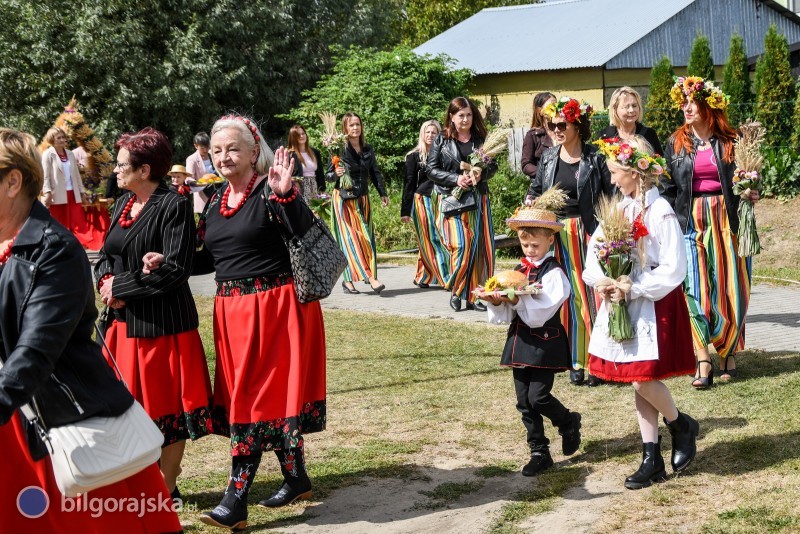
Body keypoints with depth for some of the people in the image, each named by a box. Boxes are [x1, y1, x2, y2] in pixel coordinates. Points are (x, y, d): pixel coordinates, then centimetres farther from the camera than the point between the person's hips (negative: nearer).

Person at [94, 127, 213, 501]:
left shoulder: (173, 207, -12)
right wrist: (106, 281, -6)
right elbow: (105, 255, 17)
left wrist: (120, 287, -14)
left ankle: (167, 488, 16)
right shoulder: (123, 204, 12)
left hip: (163, 323, -7)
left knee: (165, 404, 3)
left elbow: (174, 270, -19)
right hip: (123, 320, 8)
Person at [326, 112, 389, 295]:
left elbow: (375, 173, 15)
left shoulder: (368, 150, 9)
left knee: (366, 237, 1)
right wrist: (336, 174, -26)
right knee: (350, 238, -11)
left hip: (363, 199, 6)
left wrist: (383, 194, 8)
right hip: (344, 199, -5)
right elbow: (327, 175, -5)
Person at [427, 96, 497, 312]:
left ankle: (474, 295, 8)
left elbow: (493, 165, 12)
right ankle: (455, 290, 4)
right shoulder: (441, 140, 2)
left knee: (480, 246, -1)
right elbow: (431, 169, -1)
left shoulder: (481, 139, 10)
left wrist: (481, 174, -10)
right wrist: (456, 179, -14)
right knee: (460, 244, -15)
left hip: (478, 199, 3)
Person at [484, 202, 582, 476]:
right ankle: (539, 453, 19)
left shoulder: (553, 273, -10)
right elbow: (508, 314, 7)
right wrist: (496, 302, -12)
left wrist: (517, 300, -31)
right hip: (520, 341, 7)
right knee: (524, 401, 8)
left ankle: (569, 423, 22)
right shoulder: (519, 270, 11)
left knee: (538, 397, -9)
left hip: (546, 343, -7)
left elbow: (540, 312, -20)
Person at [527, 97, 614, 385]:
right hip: (557, 234, 4)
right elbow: (535, 188, 19)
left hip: (587, 232, -4)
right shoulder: (548, 157, 9)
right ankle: (576, 359, 12)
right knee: (568, 296, 6)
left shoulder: (595, 158, -4)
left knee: (591, 295, -4)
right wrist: (530, 201, -3)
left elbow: (611, 195, -4)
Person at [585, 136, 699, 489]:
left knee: (643, 378, -12)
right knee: (636, 382, 9)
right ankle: (652, 460, 18)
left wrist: (631, 289, -19)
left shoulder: (660, 213, -15)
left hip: (654, 306, -7)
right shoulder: (621, 208, 6)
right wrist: (599, 280, -9)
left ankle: (681, 426, 18)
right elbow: (595, 246, 9)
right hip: (624, 304, 7)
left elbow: (673, 271, -18)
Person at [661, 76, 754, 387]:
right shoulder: (676, 143, 7)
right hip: (692, 219, 1)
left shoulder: (731, 141, 3)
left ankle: (728, 353, 17)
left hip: (726, 219, 0)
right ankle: (703, 361, -6)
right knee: (696, 287, -6)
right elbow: (668, 187, 7)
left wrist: (751, 194, -9)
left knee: (730, 287, 2)